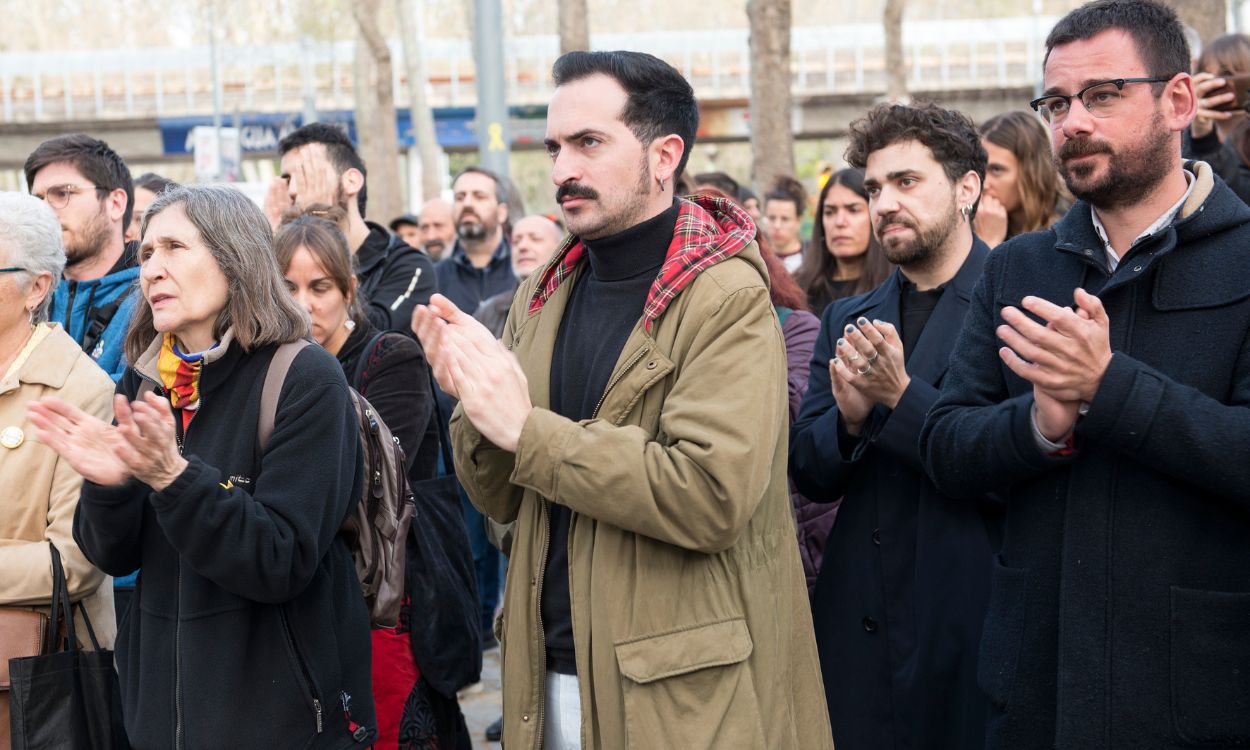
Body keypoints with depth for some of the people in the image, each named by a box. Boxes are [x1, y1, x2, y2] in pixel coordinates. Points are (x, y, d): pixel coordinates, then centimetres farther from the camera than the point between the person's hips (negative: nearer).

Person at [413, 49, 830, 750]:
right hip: (550, 677, 6)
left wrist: (527, 429, -20)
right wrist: (477, 402, -10)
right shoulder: (541, 298, 7)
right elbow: (502, 500, 11)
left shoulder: (727, 299, -13)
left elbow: (714, 494, -24)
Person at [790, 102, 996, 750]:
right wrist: (848, 418, -13)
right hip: (858, 625, 5)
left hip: (970, 627, -5)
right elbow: (808, 475, 8)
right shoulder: (846, 320, 12)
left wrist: (901, 397, -20)